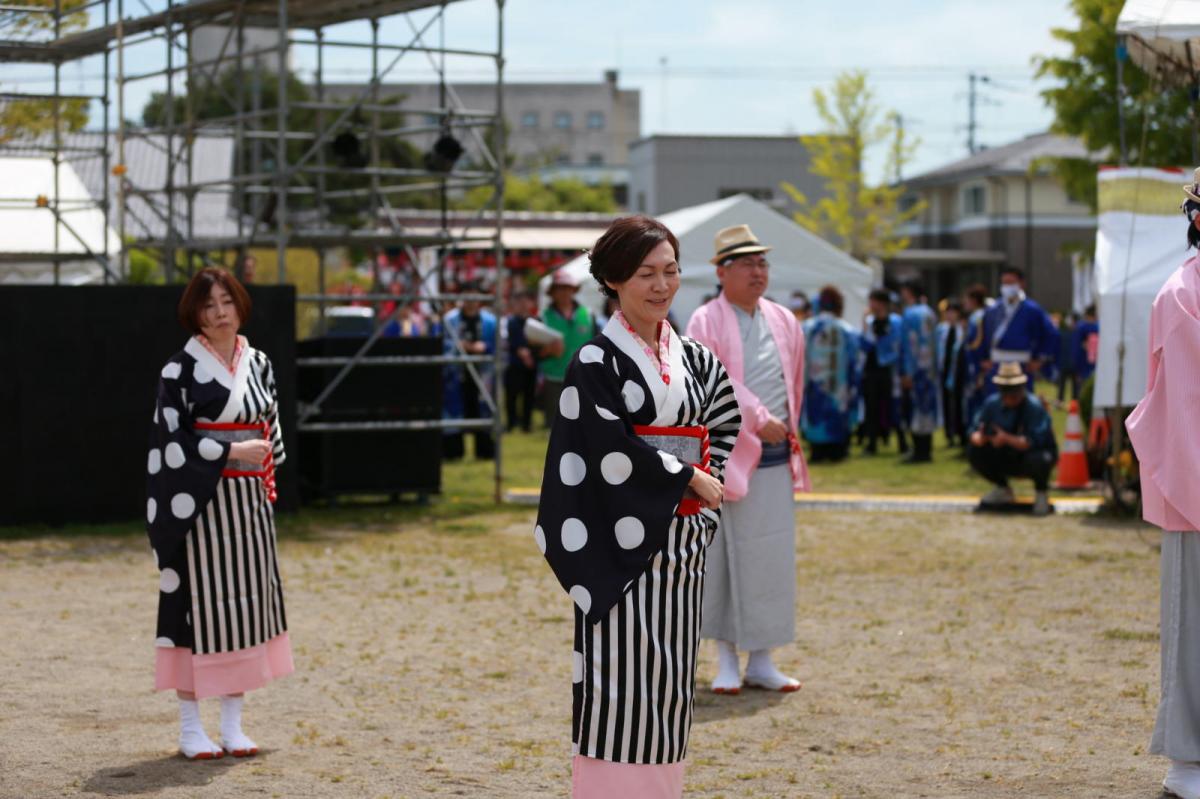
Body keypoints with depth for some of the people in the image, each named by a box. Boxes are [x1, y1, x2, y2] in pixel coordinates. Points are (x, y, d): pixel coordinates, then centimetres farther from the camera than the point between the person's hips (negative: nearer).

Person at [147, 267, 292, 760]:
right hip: (201, 501, -5)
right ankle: (190, 727, 5)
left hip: (249, 500, 5)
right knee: (199, 601, -4)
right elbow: (171, 440, -11)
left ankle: (233, 725, 12)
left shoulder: (258, 364, 10)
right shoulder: (181, 369, -6)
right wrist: (232, 452, -15)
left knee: (246, 599, 5)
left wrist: (267, 476, 11)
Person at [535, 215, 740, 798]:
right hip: (625, 544, -6)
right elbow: (611, 449, -15)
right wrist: (686, 478, -8)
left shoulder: (692, 359, 12)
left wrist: (709, 502, 4)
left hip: (682, 546, 6)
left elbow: (724, 430, 18)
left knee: (670, 679, 8)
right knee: (622, 677, -6)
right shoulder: (597, 362, -7)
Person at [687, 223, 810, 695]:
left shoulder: (784, 322, 12)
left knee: (772, 558, 4)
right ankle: (727, 660, 9)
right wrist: (759, 421, -20)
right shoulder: (706, 323, -5)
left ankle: (762, 660, 10)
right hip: (724, 454, -5)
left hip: (776, 456, 5)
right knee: (723, 554, 0)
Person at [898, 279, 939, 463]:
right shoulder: (929, 313, 12)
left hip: (914, 370, -8)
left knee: (914, 409, -4)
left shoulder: (911, 314, -13)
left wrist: (907, 373, -17)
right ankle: (926, 450, 14)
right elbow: (933, 343, 14)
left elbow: (910, 344, -17)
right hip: (929, 370, 8)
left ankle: (919, 451, -5)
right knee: (926, 407, 11)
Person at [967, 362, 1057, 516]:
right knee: (974, 452, -15)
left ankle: (1041, 494, -4)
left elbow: (1034, 442, -31)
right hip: (1008, 459, 5)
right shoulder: (992, 403, -10)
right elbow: (975, 431, -8)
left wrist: (1007, 438, -44)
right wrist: (980, 438, -34)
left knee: (1039, 460, -39)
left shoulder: (1034, 406, -24)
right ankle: (1003, 490, 9)